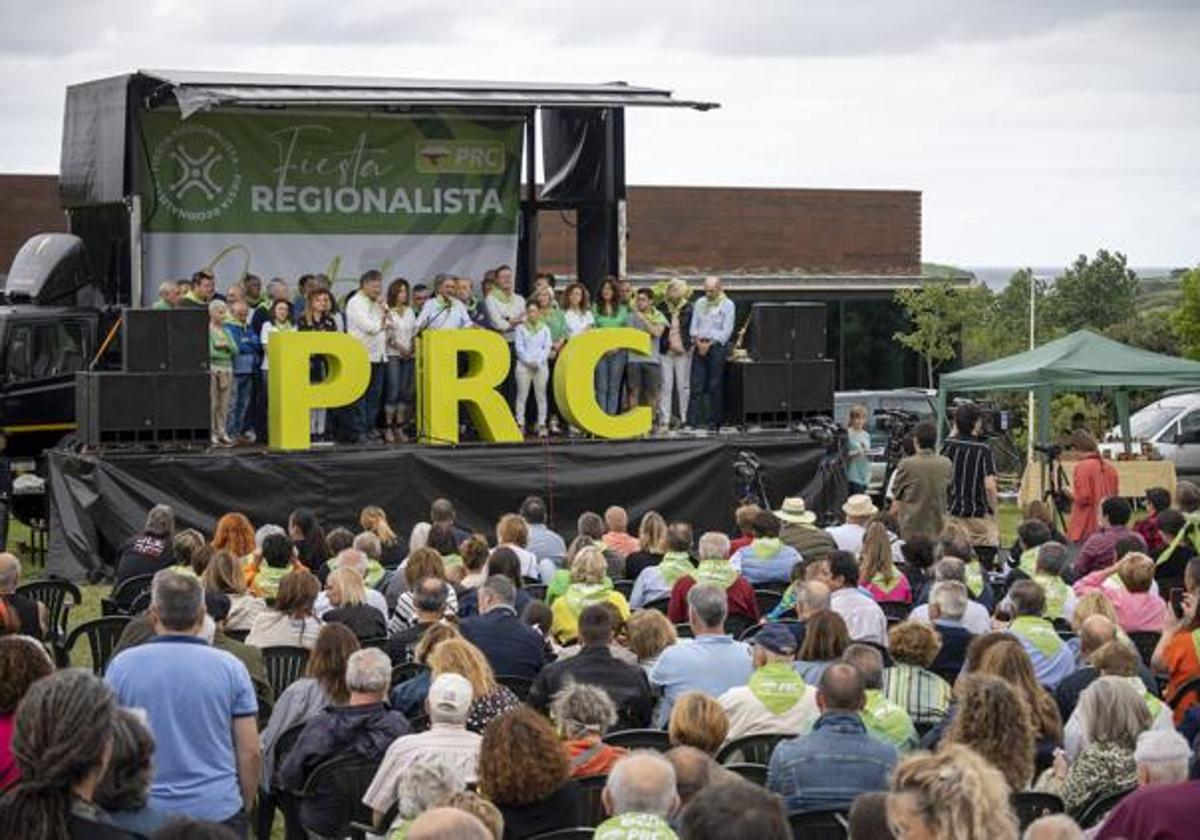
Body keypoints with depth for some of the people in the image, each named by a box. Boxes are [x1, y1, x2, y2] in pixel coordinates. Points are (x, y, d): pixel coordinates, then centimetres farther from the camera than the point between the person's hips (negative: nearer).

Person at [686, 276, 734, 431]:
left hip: (717, 347, -3)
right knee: (696, 385, -3)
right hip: (699, 347, 3)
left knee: (715, 386, -3)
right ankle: (692, 421, -6)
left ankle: (713, 422, 2)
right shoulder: (700, 303, 15)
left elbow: (726, 331, -5)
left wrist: (709, 344, -10)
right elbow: (693, 326, 14)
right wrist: (698, 342, -4)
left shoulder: (727, 305, 1)